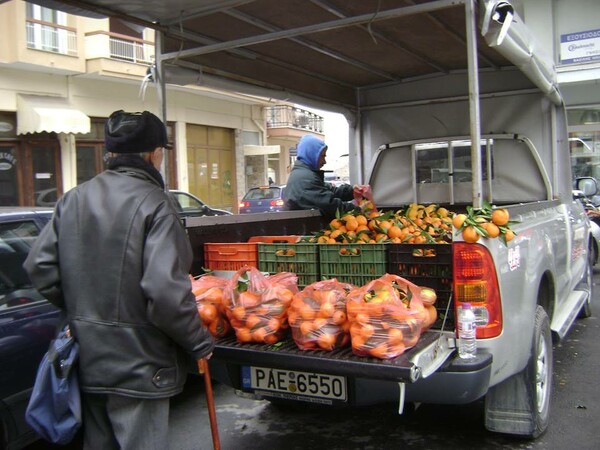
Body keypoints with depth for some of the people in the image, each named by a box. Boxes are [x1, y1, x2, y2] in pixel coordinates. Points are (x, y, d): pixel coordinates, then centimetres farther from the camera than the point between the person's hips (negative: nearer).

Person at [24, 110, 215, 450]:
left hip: (87, 358, 7)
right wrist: (200, 342, -12)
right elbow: (165, 291, -25)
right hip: (138, 364, -6)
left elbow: (40, 268, 4)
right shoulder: (153, 204, -17)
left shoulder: (73, 199, 3)